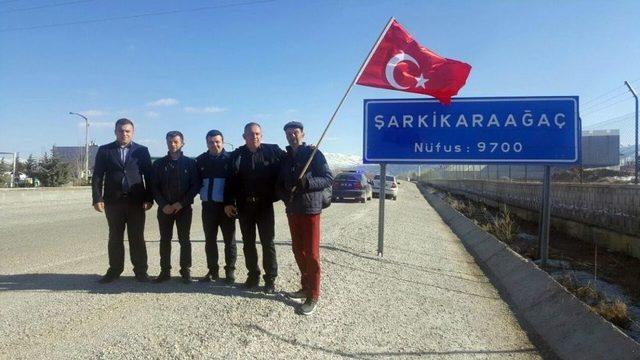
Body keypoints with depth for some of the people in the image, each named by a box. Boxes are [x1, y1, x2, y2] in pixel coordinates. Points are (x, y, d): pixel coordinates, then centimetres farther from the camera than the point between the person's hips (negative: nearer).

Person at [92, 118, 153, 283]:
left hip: (136, 201, -1)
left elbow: (148, 176, 3)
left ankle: (140, 271, 11)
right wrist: (97, 198, -7)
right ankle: (114, 270, 18)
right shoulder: (104, 150, 7)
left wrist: (149, 198, -5)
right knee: (115, 238, 9)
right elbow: (97, 176, 3)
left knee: (137, 238, 4)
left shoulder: (142, 150, 6)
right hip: (113, 201, 1)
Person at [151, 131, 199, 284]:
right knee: (165, 240, 5)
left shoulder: (190, 163, 2)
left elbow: (196, 185, -2)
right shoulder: (159, 163, 7)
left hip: (184, 208, -2)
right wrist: (163, 204, -9)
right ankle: (165, 271, 13)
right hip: (164, 208, 2)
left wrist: (181, 203, -11)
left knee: (184, 240, 2)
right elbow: (154, 186, 4)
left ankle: (185, 270, 9)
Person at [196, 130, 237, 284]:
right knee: (210, 240, 10)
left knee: (229, 240, 5)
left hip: (226, 205, -3)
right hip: (208, 205, 4)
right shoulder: (201, 160, 7)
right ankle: (212, 271, 21)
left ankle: (230, 271, 14)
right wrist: (203, 192, 2)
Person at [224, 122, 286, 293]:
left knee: (268, 242, 3)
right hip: (244, 206, 3)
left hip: (265, 205, -3)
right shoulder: (236, 156, 3)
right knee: (248, 242, 12)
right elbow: (230, 181, 3)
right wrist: (228, 202, -2)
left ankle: (270, 279, 13)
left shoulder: (273, 151, -5)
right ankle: (253, 275, 27)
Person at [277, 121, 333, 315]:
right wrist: (285, 196, -3)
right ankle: (305, 287, 27)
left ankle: (313, 296, 3)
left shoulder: (313, 153, -4)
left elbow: (329, 178, -9)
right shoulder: (285, 158, 13)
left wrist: (307, 182, -24)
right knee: (298, 251, 13)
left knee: (311, 253, -4)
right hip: (292, 210, 6)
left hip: (310, 210, -6)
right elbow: (280, 183, 18)